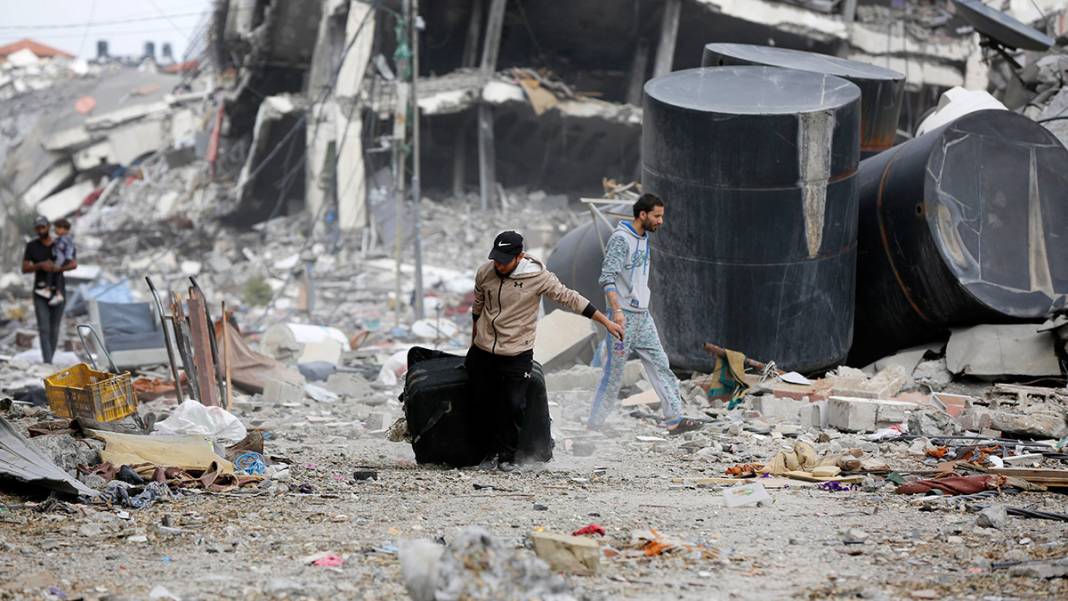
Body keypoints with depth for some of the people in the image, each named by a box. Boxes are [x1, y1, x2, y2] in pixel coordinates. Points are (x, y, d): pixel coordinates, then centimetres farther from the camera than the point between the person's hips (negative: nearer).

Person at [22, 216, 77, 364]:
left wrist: (57, 268, -25)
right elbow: (25, 269, 2)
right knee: (44, 328, -12)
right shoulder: (32, 246, 6)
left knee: (54, 329, 4)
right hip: (40, 291, -1)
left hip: (58, 290, 1)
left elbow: (74, 264, -8)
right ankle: (47, 362, -20)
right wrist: (40, 265, -17)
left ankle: (50, 359, 14)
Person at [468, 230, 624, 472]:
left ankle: (507, 455, 9)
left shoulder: (537, 277, -15)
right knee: (481, 405, 6)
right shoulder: (484, 273, -5)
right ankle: (490, 450, 24)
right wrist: (474, 342, 23)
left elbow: (570, 298, -11)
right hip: (483, 352, 3)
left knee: (514, 405, -9)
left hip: (517, 355, -3)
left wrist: (606, 322, -10)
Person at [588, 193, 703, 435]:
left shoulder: (644, 238, 14)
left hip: (642, 315, 9)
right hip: (624, 315, -9)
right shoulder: (620, 239, -14)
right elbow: (607, 277, -21)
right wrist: (617, 310, -29)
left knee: (659, 364, 5)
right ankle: (594, 425, 3)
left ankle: (675, 419, 5)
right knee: (615, 371, -4)